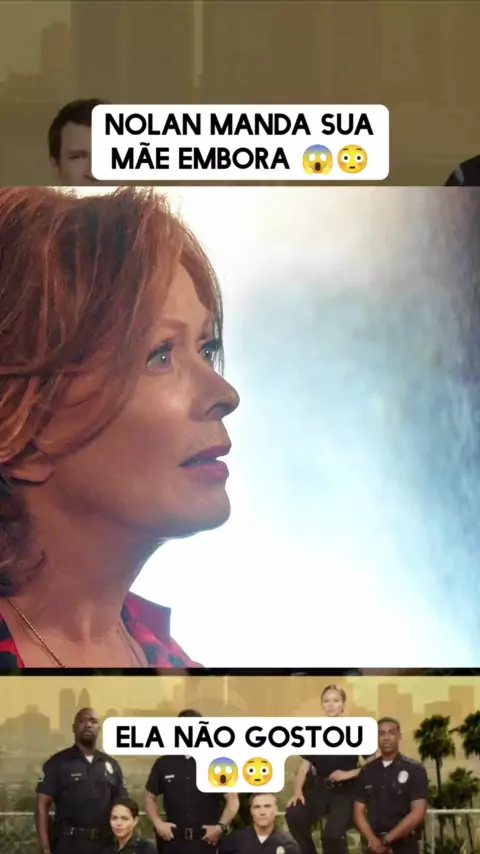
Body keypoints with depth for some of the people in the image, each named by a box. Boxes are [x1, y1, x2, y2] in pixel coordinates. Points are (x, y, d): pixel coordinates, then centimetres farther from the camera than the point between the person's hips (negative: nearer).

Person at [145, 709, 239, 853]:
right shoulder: (164, 764, 6)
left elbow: (233, 800, 0)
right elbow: (150, 798, 12)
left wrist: (221, 826, -11)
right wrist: (158, 823, -2)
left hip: (207, 840, -2)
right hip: (173, 840, 2)